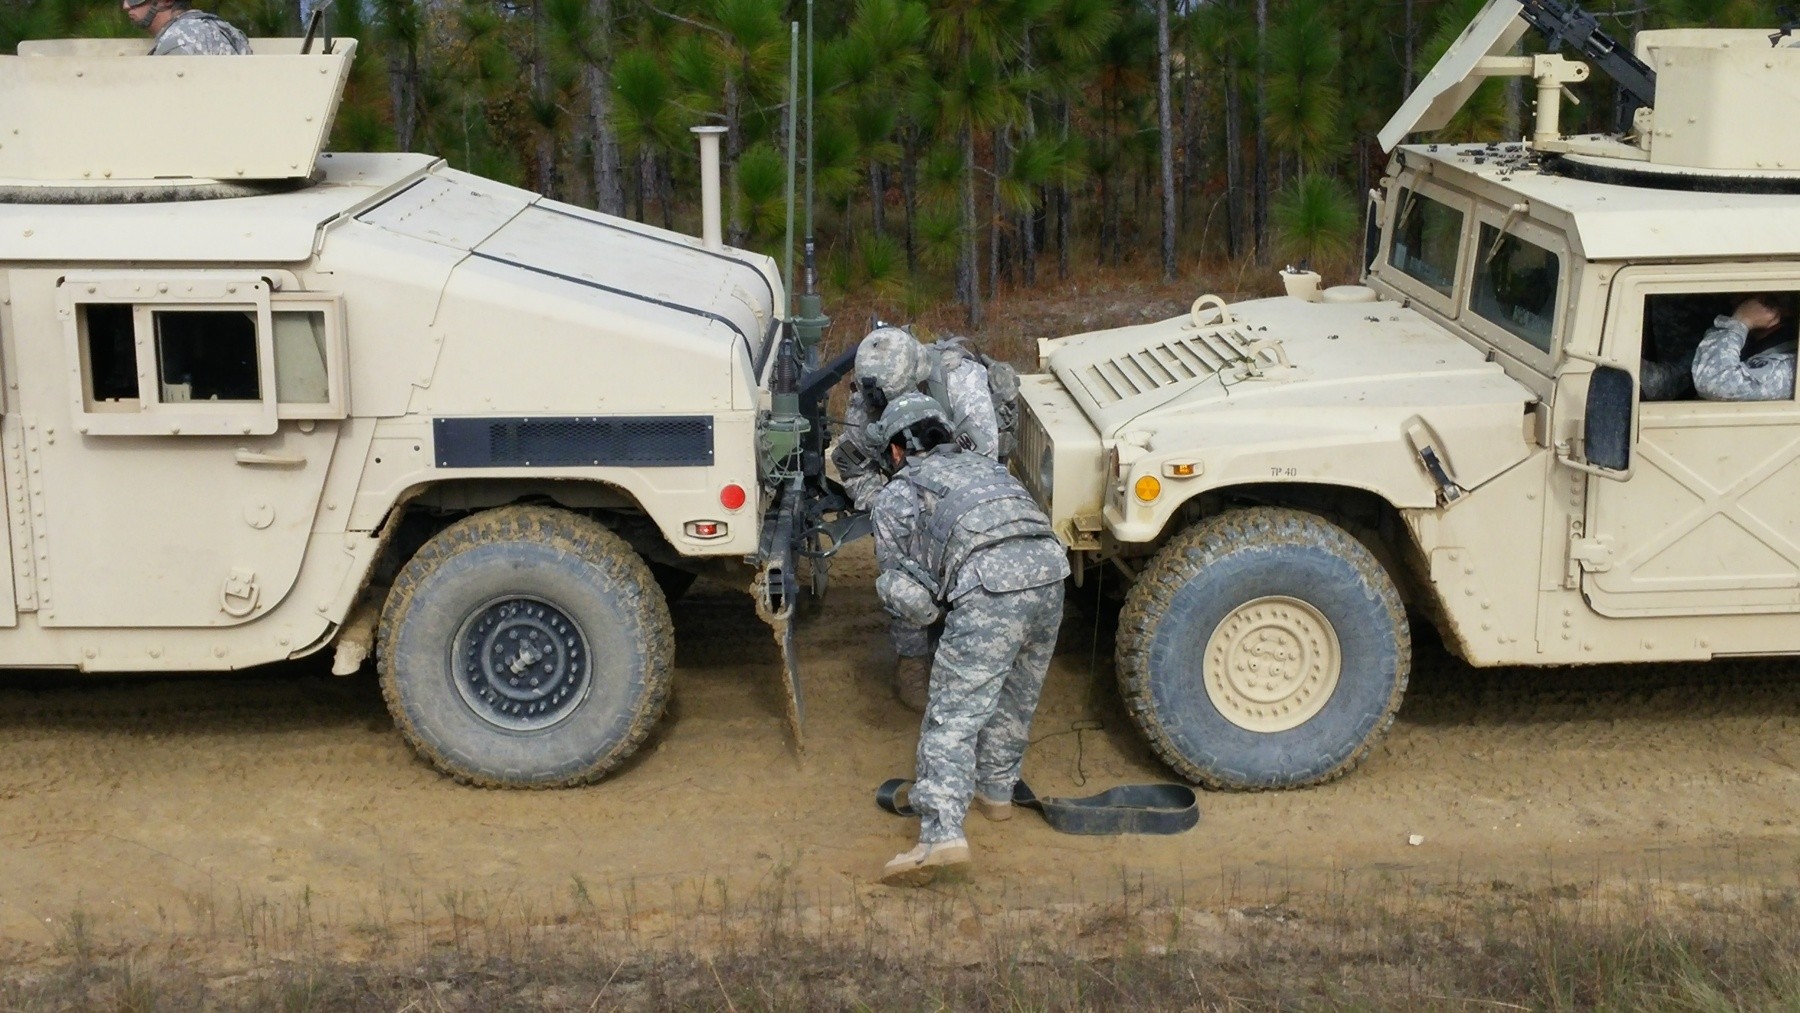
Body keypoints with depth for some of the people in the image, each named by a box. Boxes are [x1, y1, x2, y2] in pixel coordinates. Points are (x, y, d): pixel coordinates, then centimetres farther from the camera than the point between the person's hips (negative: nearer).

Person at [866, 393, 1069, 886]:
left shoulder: (895, 494, 18)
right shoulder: (984, 465, 35)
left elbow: (906, 595, 11)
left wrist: (932, 609, 31)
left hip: (991, 587, -6)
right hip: (1051, 569, 6)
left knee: (954, 714, -4)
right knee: (1016, 698, 25)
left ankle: (942, 834, -15)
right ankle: (996, 791, 40)